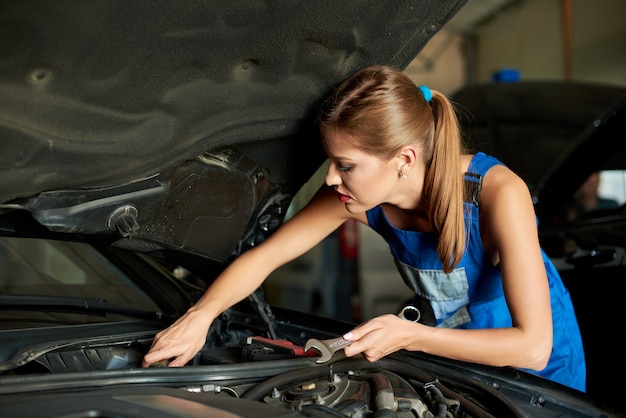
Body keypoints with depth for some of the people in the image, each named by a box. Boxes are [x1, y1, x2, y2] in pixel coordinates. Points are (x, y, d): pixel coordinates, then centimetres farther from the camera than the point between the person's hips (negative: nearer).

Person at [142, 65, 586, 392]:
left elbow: (532, 346, -37)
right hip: (447, 354, 4)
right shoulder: (356, 197, -22)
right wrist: (200, 316, -31)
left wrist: (409, 335, -40)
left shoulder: (498, 193, -36)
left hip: (539, 368, -4)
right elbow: (263, 257, -15)